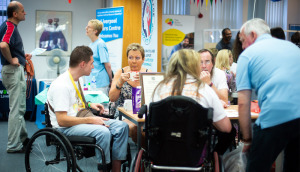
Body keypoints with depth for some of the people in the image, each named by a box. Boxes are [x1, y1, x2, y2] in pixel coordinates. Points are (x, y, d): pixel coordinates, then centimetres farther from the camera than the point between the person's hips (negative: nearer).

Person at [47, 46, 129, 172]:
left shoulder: (76, 79, 11)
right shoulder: (61, 85, -20)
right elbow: (62, 120, -25)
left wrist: (89, 105, 12)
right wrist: (90, 120, -22)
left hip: (79, 118, 9)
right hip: (65, 128, -9)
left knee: (121, 126, -7)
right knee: (103, 132, -34)